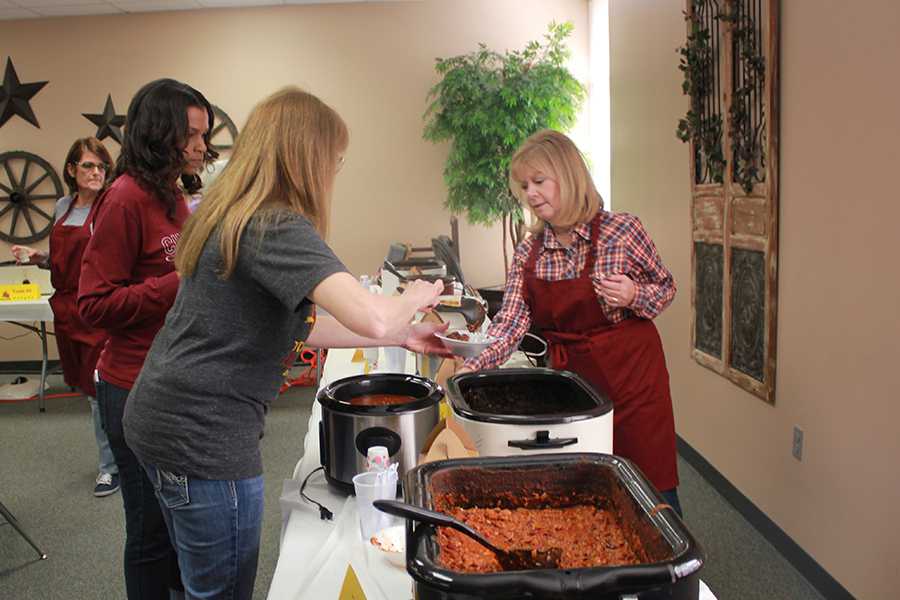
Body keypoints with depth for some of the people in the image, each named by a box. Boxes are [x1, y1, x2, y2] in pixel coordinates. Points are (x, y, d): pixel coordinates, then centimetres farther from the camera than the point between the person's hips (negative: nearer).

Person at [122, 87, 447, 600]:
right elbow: (371, 319, -34)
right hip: (203, 437, -9)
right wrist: (413, 298, -10)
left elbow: (295, 326, 12)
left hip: (163, 419, 9)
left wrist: (402, 337, 11)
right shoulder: (278, 228, -20)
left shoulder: (230, 216, 9)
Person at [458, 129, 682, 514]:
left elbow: (666, 287, 1)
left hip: (631, 377, -3)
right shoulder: (528, 254, -2)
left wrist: (634, 297, -21)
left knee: (651, 485, 6)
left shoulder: (621, 231, -13)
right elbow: (509, 325, -6)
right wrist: (470, 369, -21)